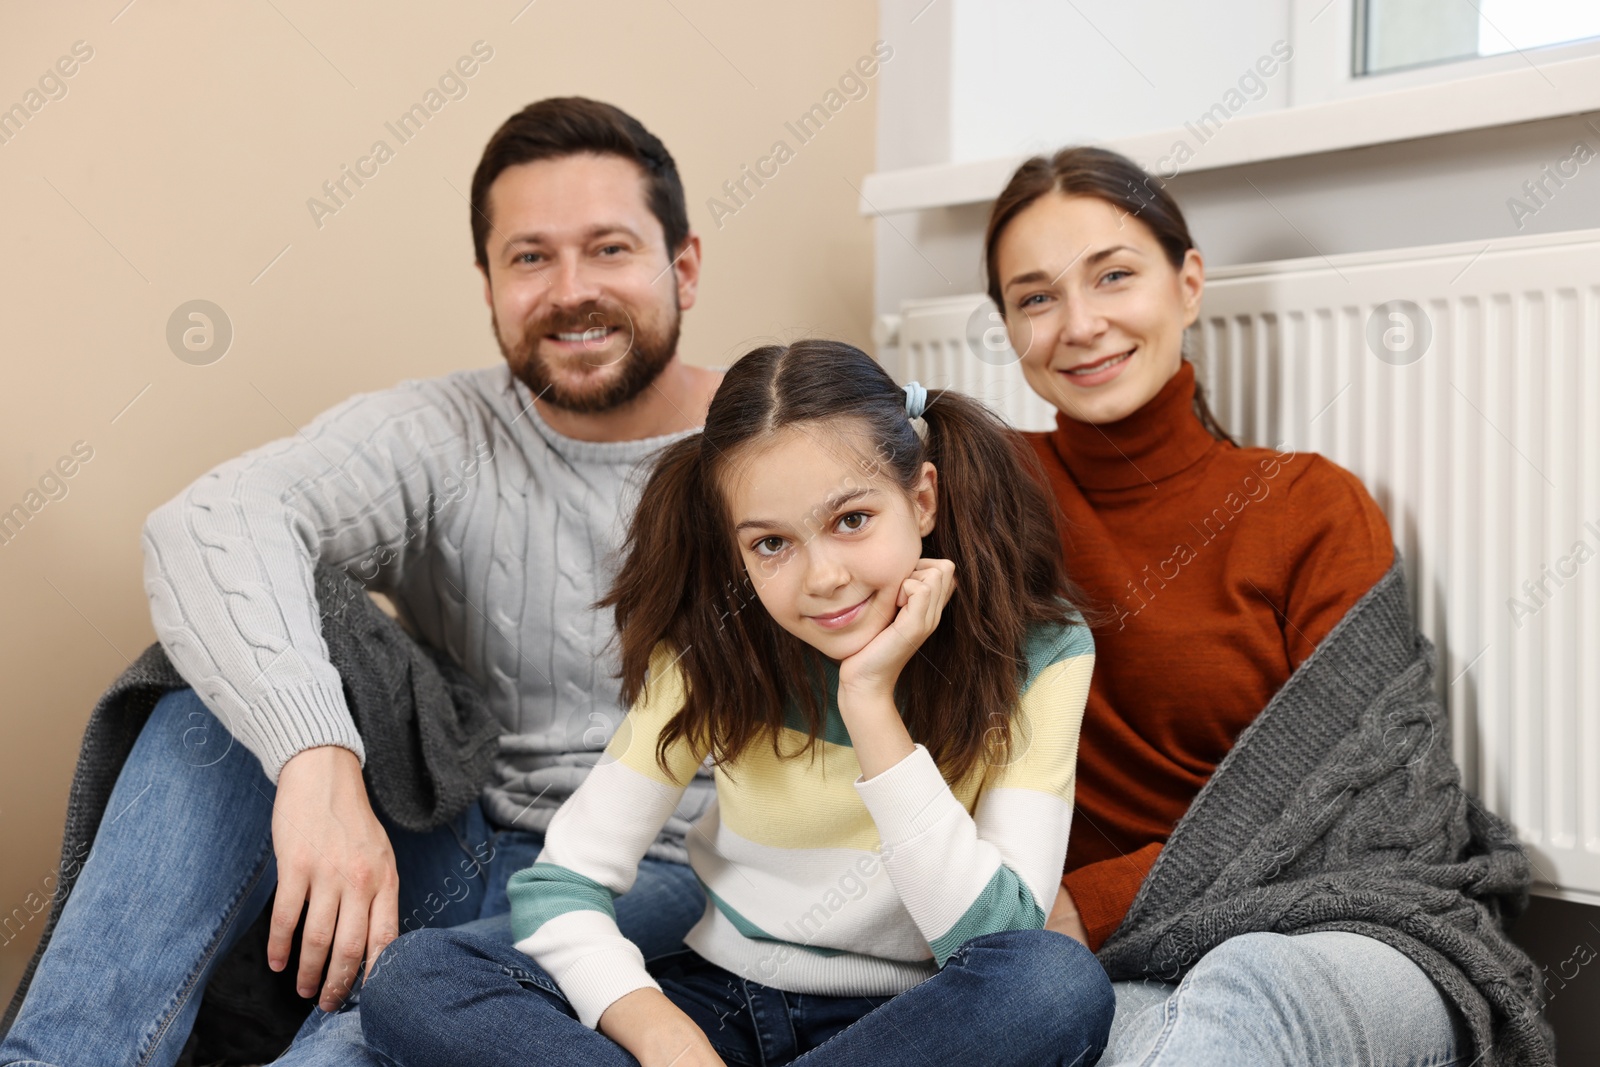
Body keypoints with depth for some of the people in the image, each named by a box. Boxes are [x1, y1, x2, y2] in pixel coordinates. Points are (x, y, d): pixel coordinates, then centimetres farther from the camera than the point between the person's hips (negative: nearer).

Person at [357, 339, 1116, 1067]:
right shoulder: (713, 647, -8)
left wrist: (872, 704, -27)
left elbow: (994, 937, -21)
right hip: (718, 1002, 1)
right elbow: (559, 882, -11)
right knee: (411, 978, -19)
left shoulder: (1039, 653, -13)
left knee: (1060, 983, -35)